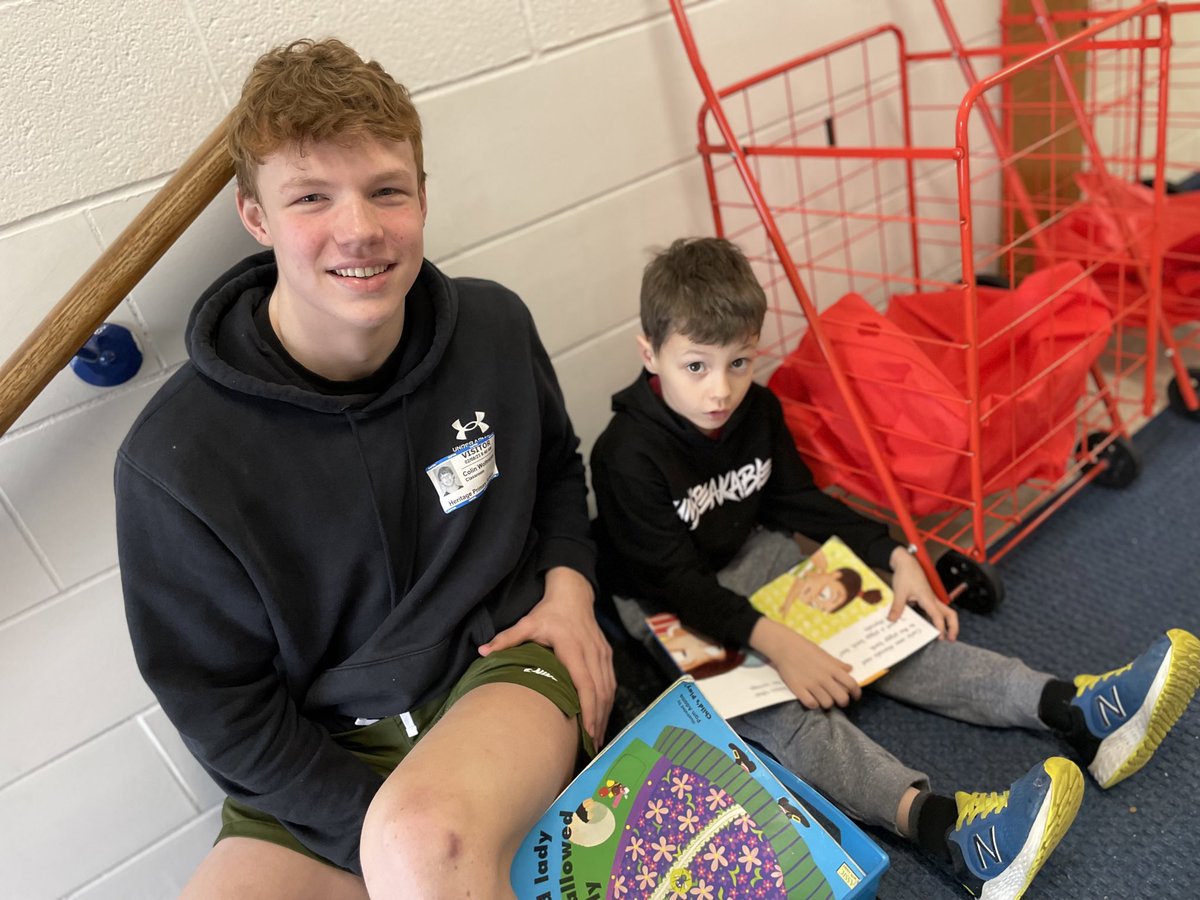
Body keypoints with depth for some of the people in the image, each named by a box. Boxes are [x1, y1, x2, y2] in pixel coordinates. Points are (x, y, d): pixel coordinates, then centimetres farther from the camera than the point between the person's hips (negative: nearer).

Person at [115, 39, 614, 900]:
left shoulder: (494, 326, -7)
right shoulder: (176, 459, -16)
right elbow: (221, 708, -7)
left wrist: (569, 582, -5)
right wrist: (386, 828, -13)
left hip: (508, 664, 0)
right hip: (325, 750, 1)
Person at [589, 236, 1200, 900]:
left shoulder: (755, 408, -4)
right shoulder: (629, 456, -25)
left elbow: (800, 502, 7)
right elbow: (678, 583, -25)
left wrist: (895, 558, -4)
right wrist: (775, 643, -37)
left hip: (754, 564, 7)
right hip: (672, 614, -6)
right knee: (779, 712, -30)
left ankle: (1076, 715, -20)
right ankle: (938, 823, -51)